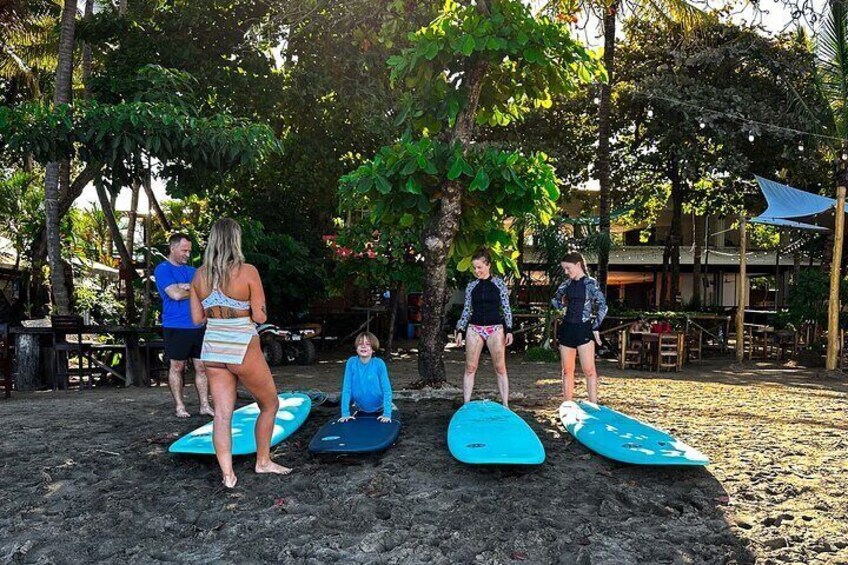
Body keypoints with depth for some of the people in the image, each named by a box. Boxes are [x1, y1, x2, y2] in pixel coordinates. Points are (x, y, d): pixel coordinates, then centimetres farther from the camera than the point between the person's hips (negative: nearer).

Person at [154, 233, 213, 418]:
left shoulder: (191, 270, 17)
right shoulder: (163, 269, -3)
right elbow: (175, 294, -16)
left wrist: (185, 286, -11)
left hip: (197, 326, 6)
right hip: (176, 327, -6)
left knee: (201, 366, 5)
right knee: (177, 366, 5)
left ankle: (205, 405, 11)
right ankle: (180, 406, 14)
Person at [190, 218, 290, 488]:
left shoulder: (200, 275, 2)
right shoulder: (248, 272, -13)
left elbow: (197, 318, 6)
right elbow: (260, 317, -12)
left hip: (213, 348, 5)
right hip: (243, 349, -5)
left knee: (222, 413, 9)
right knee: (270, 404, 16)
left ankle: (228, 475, 9)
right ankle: (263, 461, 26)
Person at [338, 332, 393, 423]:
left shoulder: (379, 363, -20)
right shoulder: (351, 362, -16)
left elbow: (387, 390, -20)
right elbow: (346, 389, -14)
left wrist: (387, 414, -26)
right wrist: (345, 413, -19)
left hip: (379, 410, -2)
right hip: (359, 410, 2)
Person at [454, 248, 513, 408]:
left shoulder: (499, 283, 1)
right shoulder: (471, 286, 7)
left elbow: (506, 308, 2)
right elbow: (467, 309, 11)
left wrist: (509, 330, -4)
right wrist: (460, 330, 6)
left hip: (495, 328, -2)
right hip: (474, 328, 2)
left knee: (500, 368, 1)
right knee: (470, 368, 1)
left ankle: (505, 404, 7)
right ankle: (466, 404, 6)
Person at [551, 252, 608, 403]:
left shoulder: (590, 283, -5)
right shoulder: (567, 283, 11)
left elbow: (602, 306, -11)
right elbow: (556, 301, 25)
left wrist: (596, 327, -10)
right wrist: (562, 303, 7)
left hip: (584, 328, -6)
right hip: (567, 328, 6)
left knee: (589, 370, -6)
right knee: (567, 370, 8)